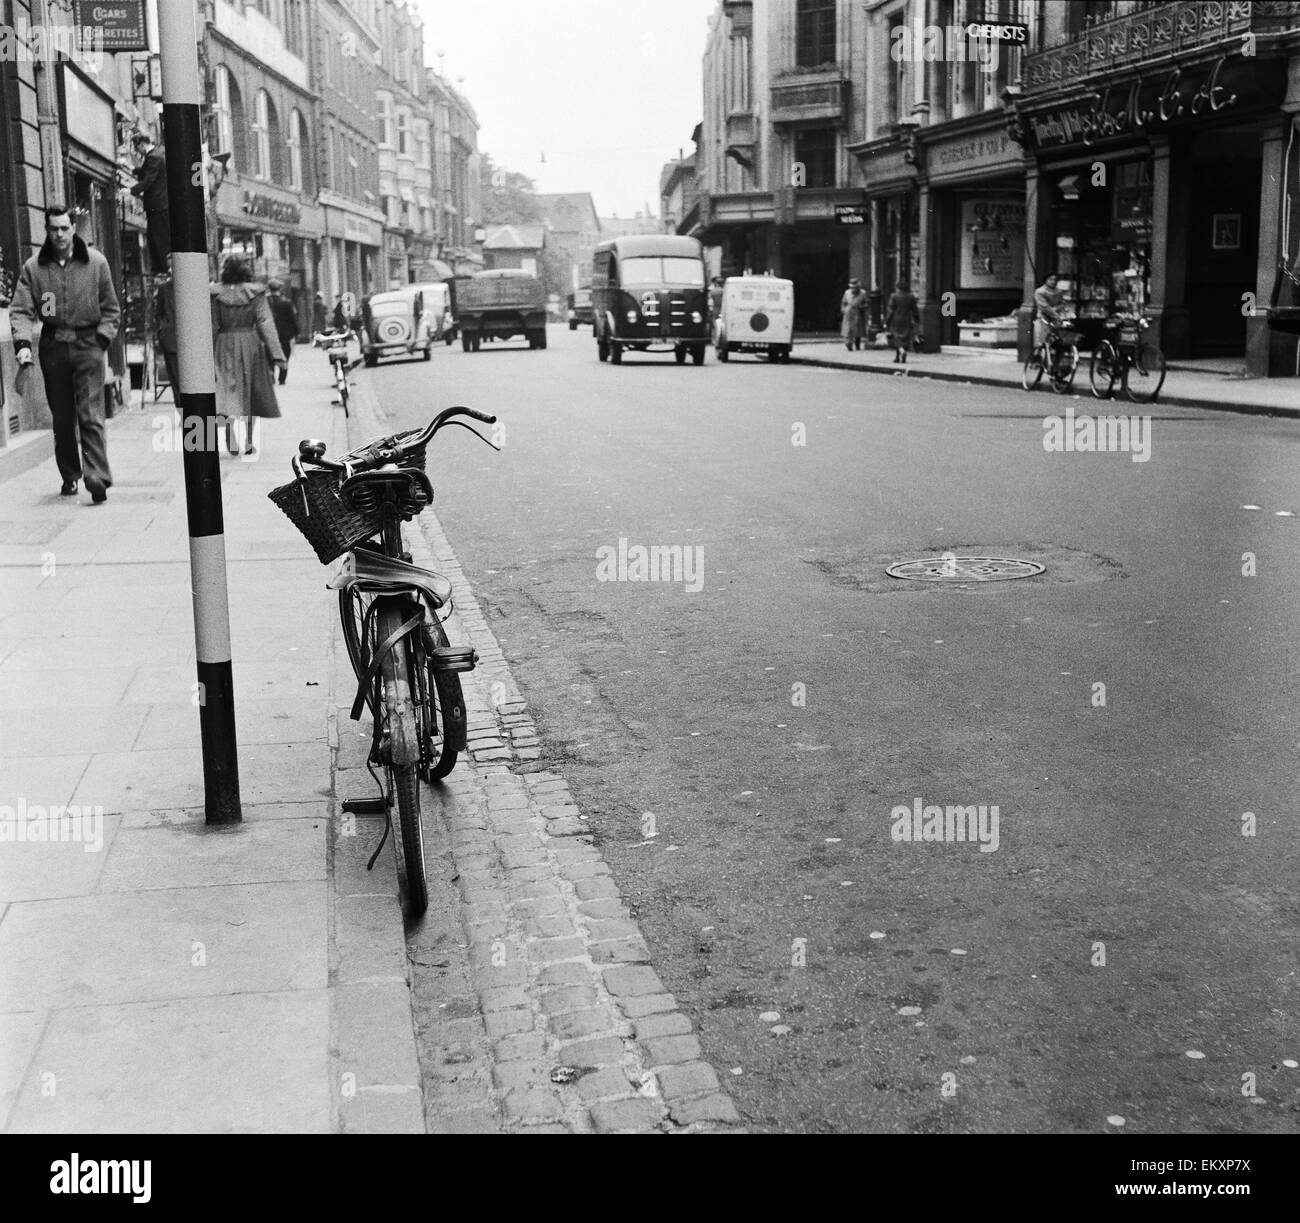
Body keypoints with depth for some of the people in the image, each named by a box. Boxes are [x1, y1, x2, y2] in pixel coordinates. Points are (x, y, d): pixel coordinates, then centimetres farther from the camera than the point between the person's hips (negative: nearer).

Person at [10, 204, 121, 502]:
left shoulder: (96, 262, 1)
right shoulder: (33, 267, 2)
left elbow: (111, 309, 7)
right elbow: (21, 309, -3)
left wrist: (102, 340, -5)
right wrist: (22, 343, -19)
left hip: (88, 346, -2)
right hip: (53, 347, 2)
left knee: (90, 416, -11)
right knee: (62, 418, 10)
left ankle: (97, 479, -15)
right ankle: (70, 476, 23)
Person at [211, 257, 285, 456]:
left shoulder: (217, 295, -3)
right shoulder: (255, 293, -4)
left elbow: (213, 327, -1)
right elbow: (265, 323, -8)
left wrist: (209, 355, 7)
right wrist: (275, 354, -8)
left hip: (225, 346, 0)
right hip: (251, 344, 0)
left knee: (230, 392, 0)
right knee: (252, 395, 12)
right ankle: (248, 443, 16)